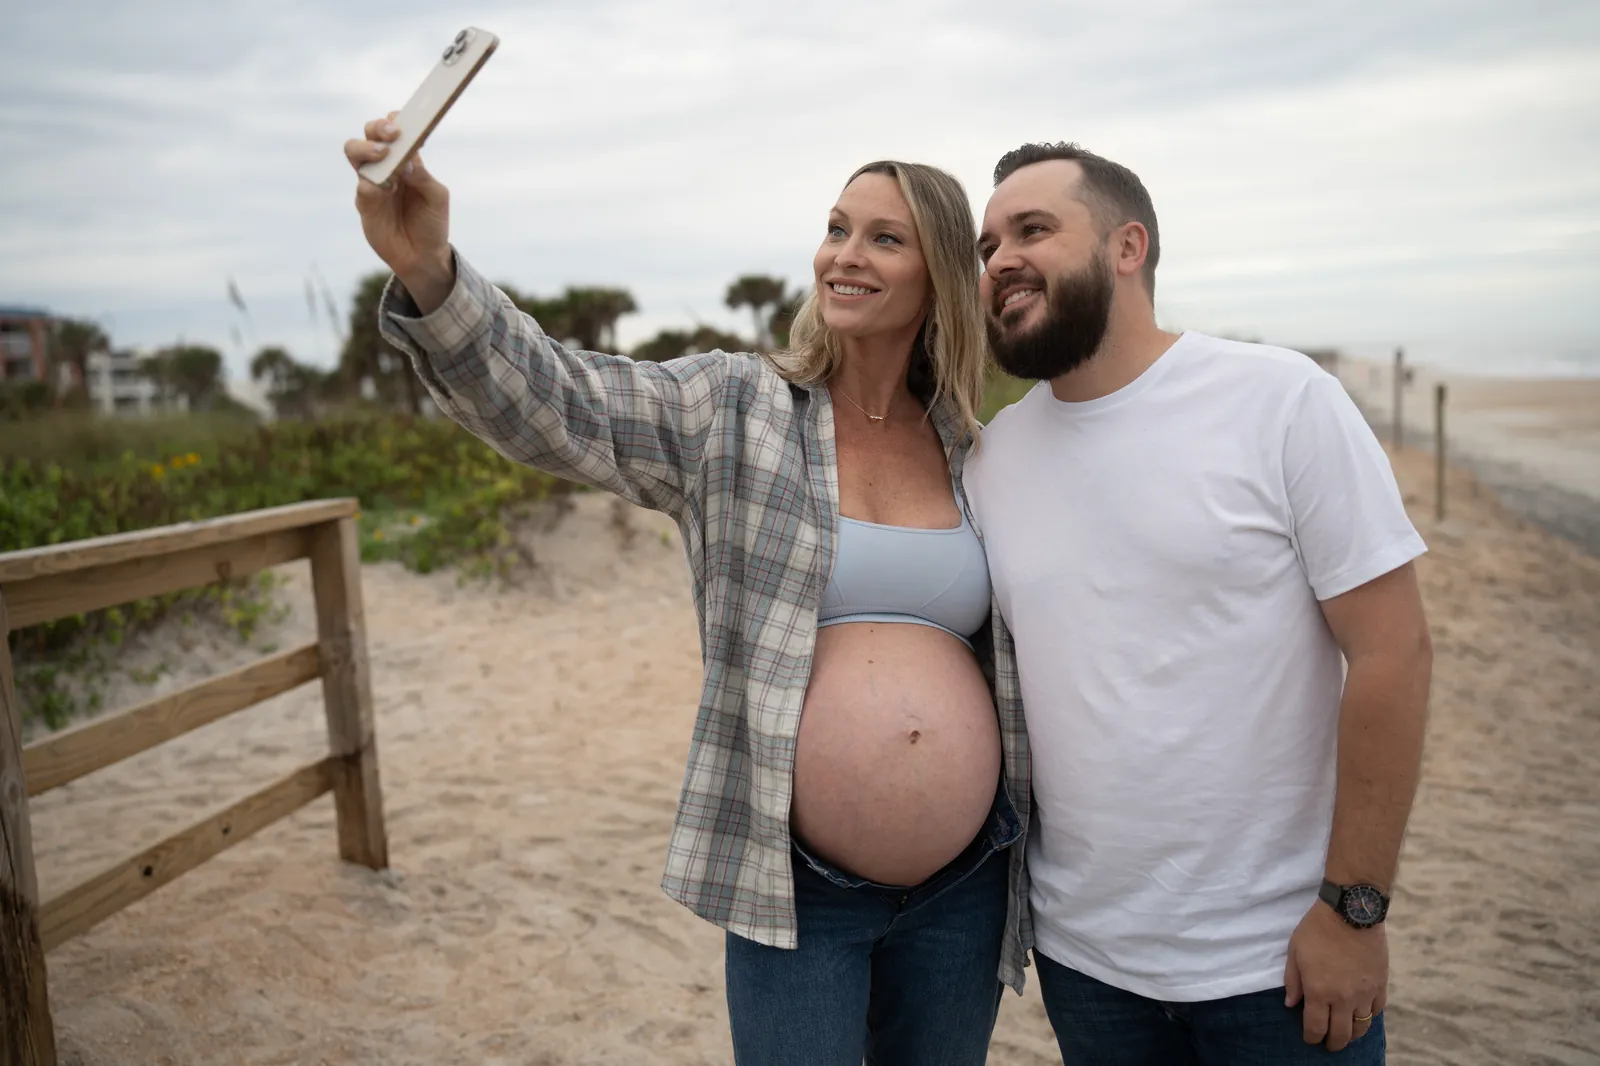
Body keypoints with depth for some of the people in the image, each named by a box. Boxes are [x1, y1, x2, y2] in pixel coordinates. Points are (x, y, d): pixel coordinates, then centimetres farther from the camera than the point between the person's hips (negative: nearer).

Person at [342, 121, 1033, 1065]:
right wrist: (429, 274, -38)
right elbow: (552, 402, -20)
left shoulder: (974, 451, 4)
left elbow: (1019, 655, 12)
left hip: (964, 887, 4)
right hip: (794, 888, -3)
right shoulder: (730, 412, -5)